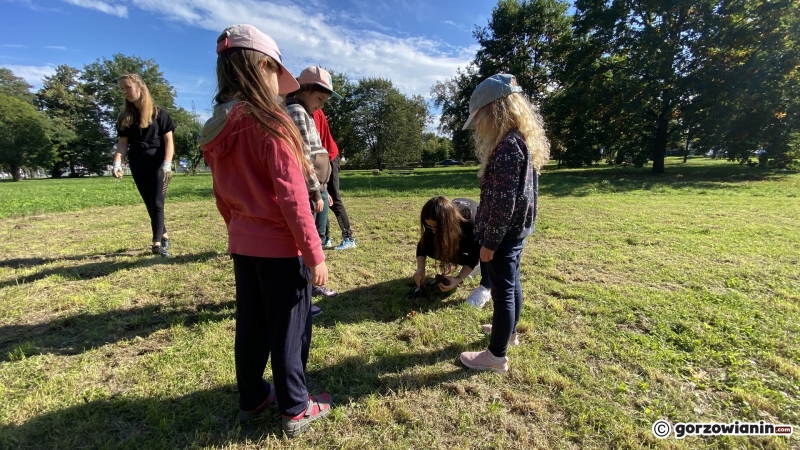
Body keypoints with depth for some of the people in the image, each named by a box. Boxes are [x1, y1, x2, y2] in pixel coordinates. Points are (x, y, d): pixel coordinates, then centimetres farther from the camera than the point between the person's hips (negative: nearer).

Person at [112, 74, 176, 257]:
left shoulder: (158, 113, 0)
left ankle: (157, 243, -8)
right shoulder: (125, 117, 12)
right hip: (138, 165, 5)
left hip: (158, 163, -4)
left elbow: (168, 140, -4)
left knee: (157, 202, -9)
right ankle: (164, 236, 21)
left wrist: (167, 163, -15)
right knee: (150, 204, 8)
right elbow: (122, 142, 10)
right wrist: (117, 163, -6)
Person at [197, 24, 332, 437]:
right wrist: (314, 253, -15)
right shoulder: (270, 123, -16)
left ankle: (251, 398, 38)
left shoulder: (217, 131, 6)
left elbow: (222, 197, 11)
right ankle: (295, 410, 26)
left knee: (249, 325, 19)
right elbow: (292, 197, -20)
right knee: (288, 328, 7)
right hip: (280, 246, -7)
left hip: (243, 245, 7)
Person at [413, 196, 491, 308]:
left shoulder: (471, 221, -42)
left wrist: (459, 279, -42)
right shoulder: (435, 222, -29)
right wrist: (420, 268, -29)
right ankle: (469, 266, 3)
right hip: (461, 237, 5)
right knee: (432, 247, -18)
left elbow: (474, 255, -32)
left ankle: (486, 287, -22)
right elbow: (423, 244, -16)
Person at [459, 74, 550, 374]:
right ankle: (508, 330, 44)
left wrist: (489, 242, -18)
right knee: (511, 284, 23)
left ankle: (496, 356, 18)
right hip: (517, 229, 10)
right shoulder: (524, 139, 9)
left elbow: (503, 202, -25)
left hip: (504, 233, -10)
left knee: (503, 291, 1)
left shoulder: (507, 145, -22)